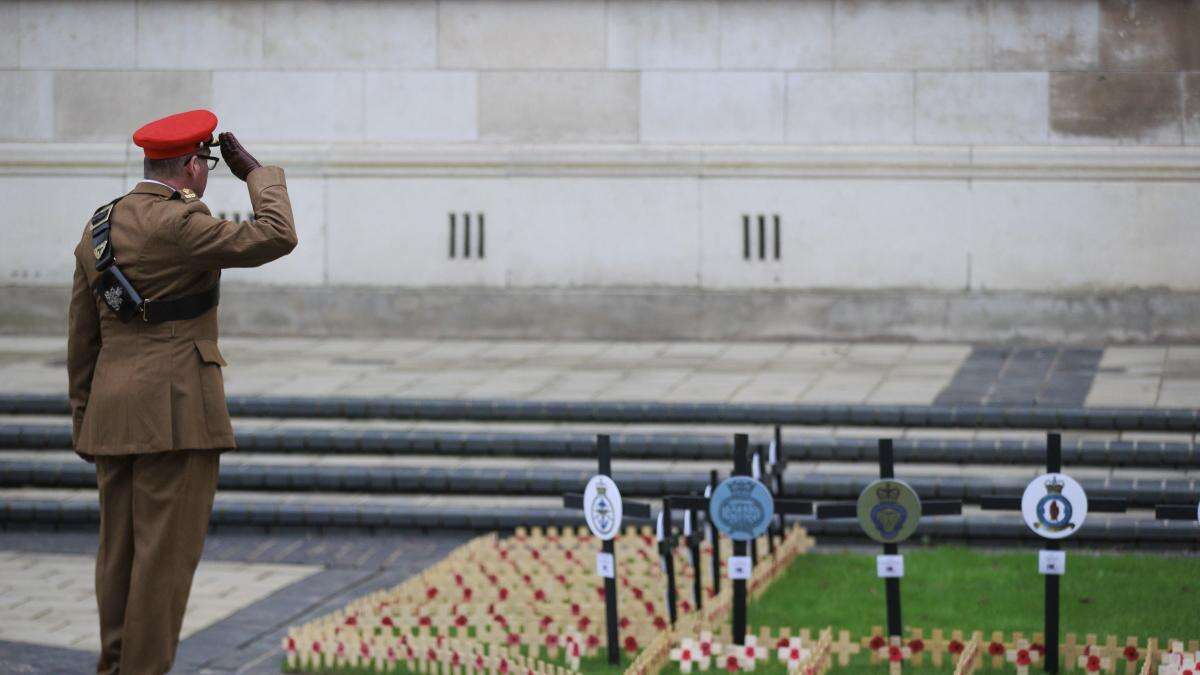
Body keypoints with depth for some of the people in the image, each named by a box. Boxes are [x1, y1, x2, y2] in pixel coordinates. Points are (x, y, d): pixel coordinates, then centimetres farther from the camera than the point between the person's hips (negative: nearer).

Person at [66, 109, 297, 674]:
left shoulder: (99, 228, 11)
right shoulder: (177, 224, -14)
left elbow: (82, 336, 14)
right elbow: (275, 239, -17)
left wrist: (86, 422, 20)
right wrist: (255, 172, -2)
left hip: (113, 410, 8)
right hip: (176, 411, -8)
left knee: (120, 549, 11)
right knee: (167, 550, -3)